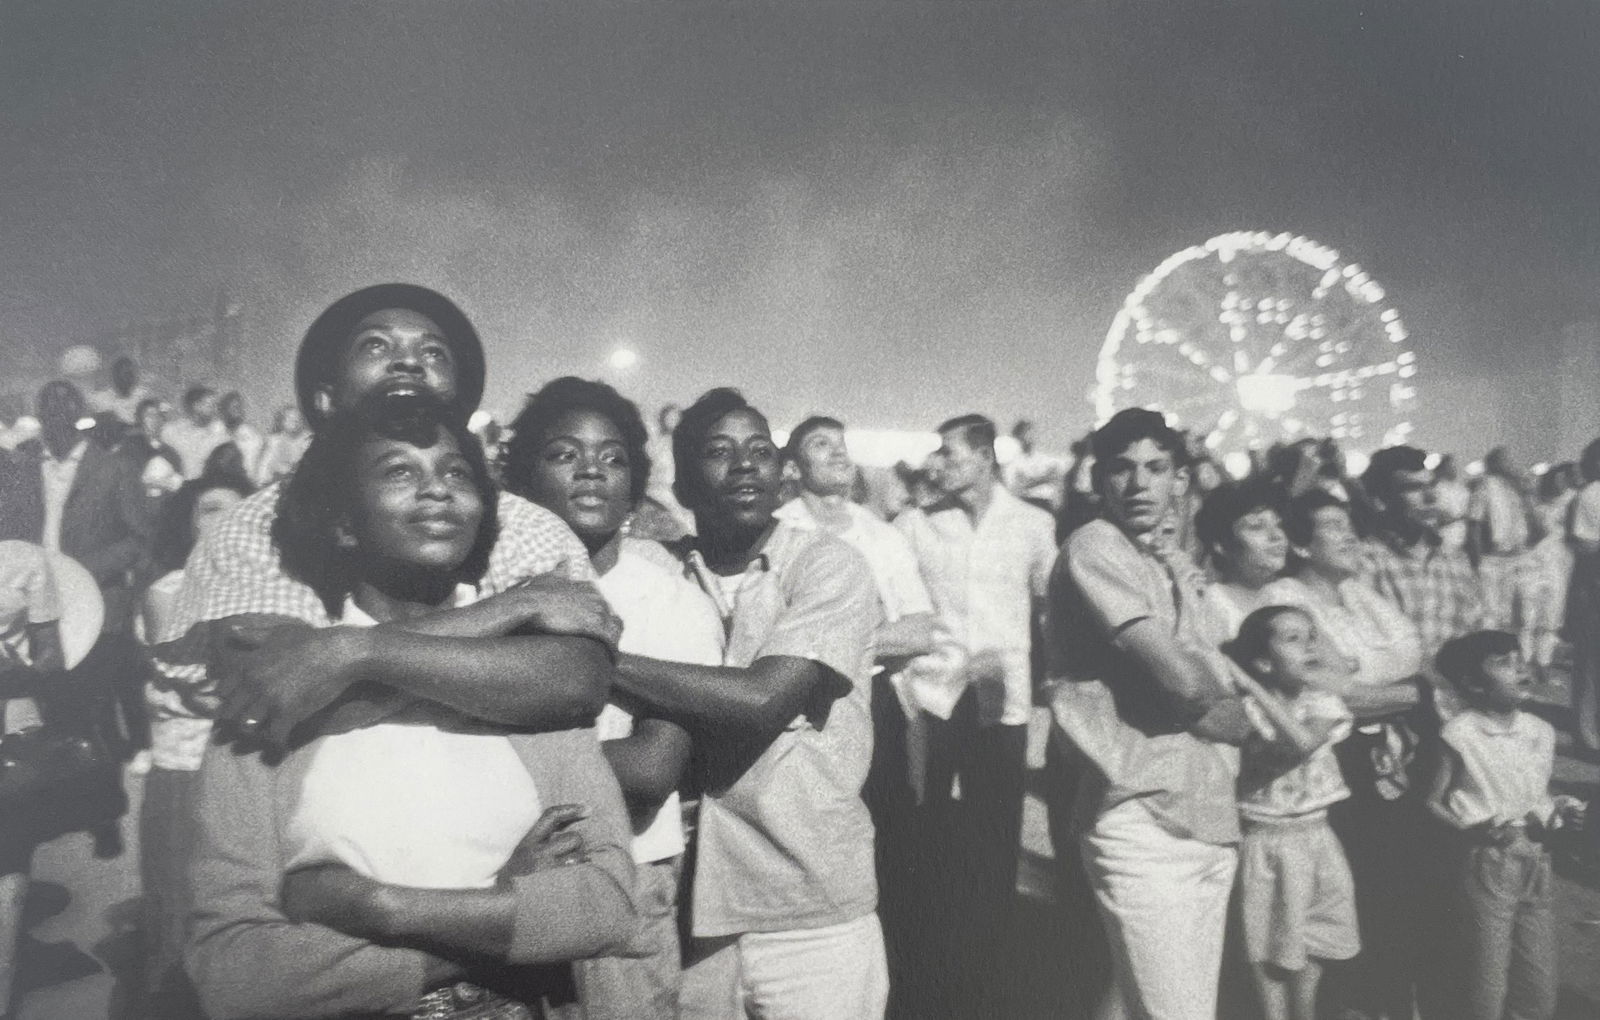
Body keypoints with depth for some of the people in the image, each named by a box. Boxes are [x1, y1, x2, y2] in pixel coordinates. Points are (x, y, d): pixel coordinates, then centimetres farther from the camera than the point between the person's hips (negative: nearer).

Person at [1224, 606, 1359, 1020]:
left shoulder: (1323, 704, -5)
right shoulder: (1246, 709, -11)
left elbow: (1304, 742, -27)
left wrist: (1258, 691, -28)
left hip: (1315, 839, 3)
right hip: (1267, 843, -3)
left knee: (1311, 947, 15)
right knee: (1271, 952, 5)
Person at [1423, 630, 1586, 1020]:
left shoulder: (1541, 732, 3)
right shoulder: (1460, 735, -13)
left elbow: (1541, 796, 16)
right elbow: (1433, 802, -7)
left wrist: (1562, 810, -5)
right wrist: (1471, 830, -22)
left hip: (1536, 863, 5)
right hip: (1486, 866, -5)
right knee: (1487, 986, 3)